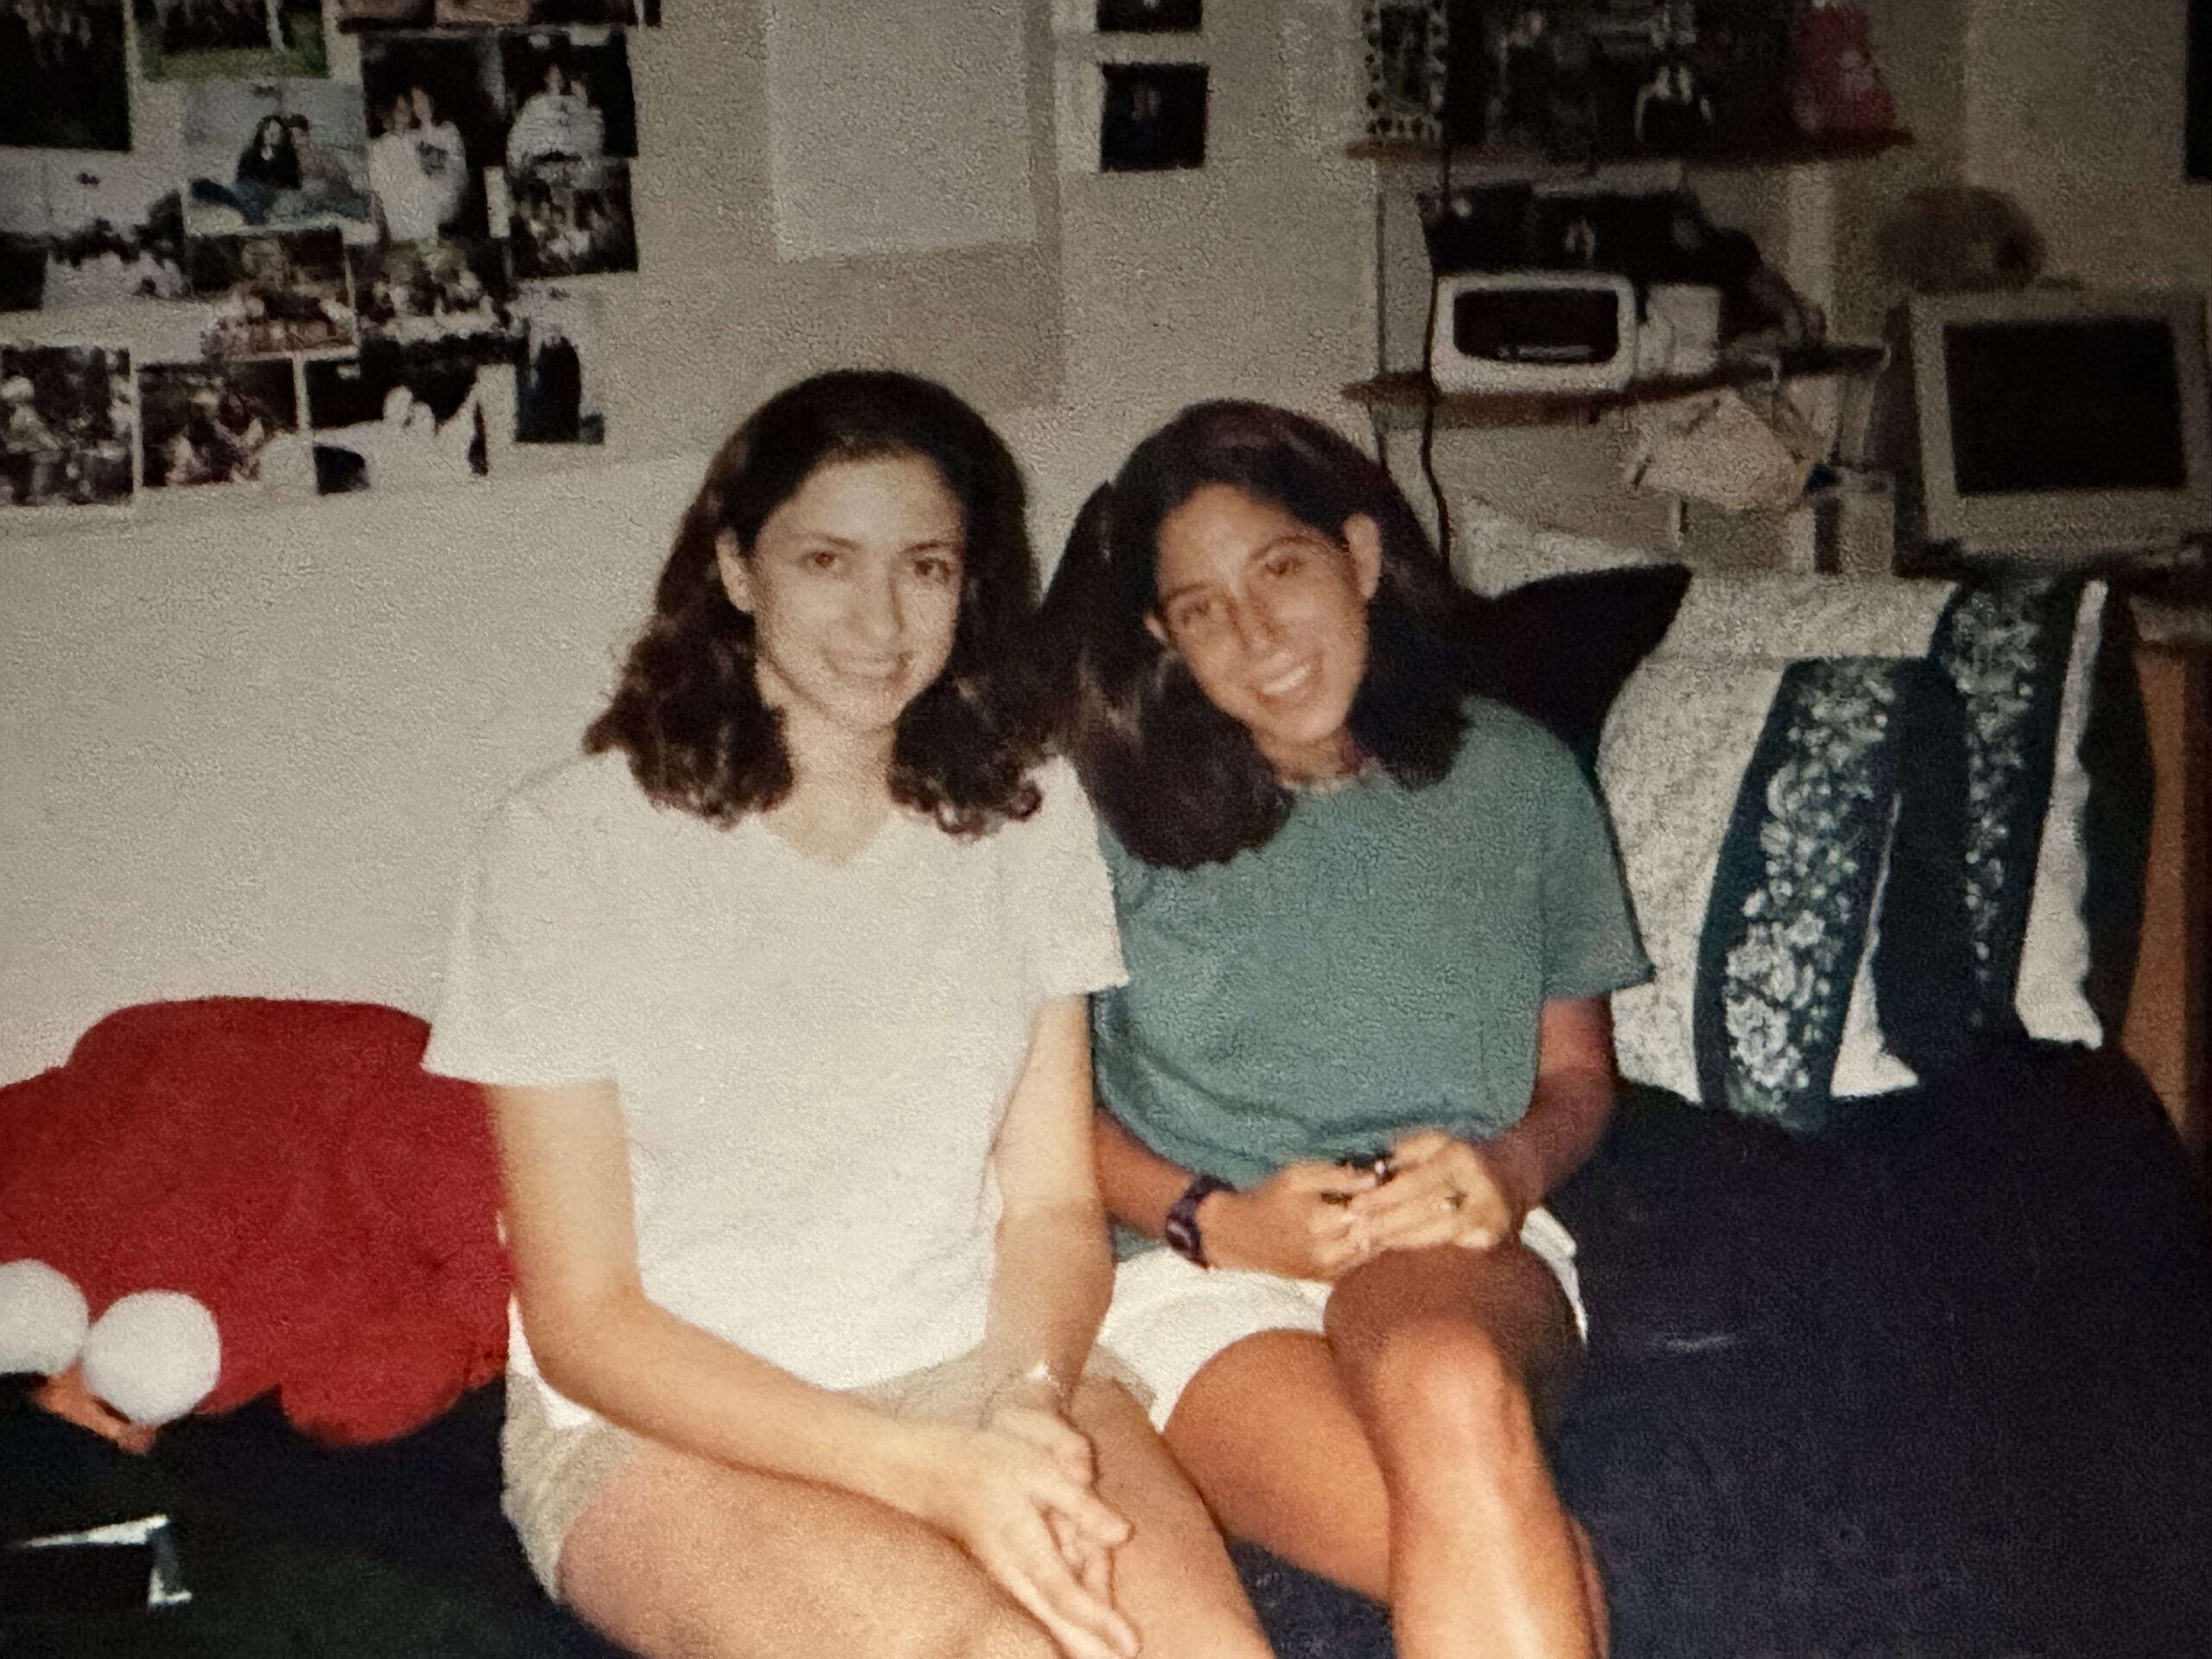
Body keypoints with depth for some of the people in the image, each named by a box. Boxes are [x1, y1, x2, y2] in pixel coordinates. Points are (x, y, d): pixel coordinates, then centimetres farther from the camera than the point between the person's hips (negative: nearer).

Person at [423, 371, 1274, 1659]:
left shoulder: (1025, 818, 5)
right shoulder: (575, 844, -8)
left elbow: (1051, 1198, 7)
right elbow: (582, 1318, -8)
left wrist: (1032, 1401, -16)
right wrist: (929, 1470, -19)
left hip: (978, 1367, 3)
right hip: (664, 1418, -3)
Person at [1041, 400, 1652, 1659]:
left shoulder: (1516, 779, 13)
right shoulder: (1116, 810, 5)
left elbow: (1577, 1071, 18)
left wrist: (1505, 1170, -5)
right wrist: (1214, 1220, -10)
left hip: (1460, 1250, 2)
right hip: (1193, 1273, -2)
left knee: (1447, 1381, -39)